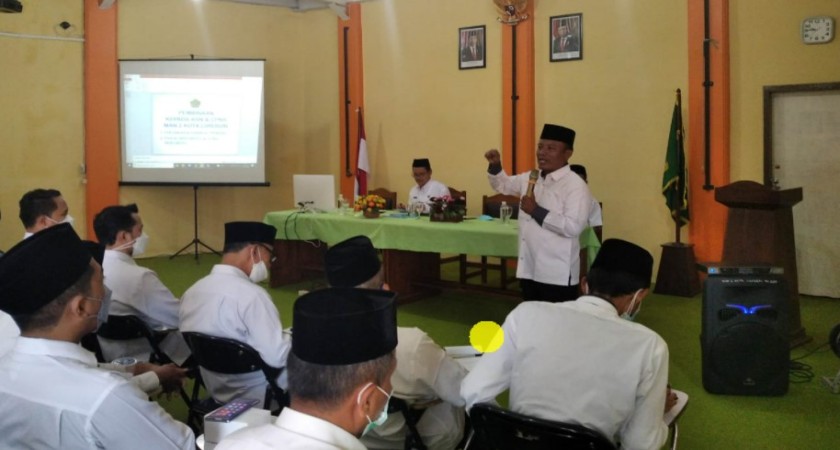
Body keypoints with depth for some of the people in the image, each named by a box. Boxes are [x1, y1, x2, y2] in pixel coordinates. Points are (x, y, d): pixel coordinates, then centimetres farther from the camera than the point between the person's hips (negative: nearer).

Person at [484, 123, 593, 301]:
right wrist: (495, 165, 6)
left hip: (557, 275, -7)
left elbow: (573, 227, -23)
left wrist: (536, 211, -19)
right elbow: (502, 184, 27)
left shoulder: (576, 186, -14)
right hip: (529, 269, 8)